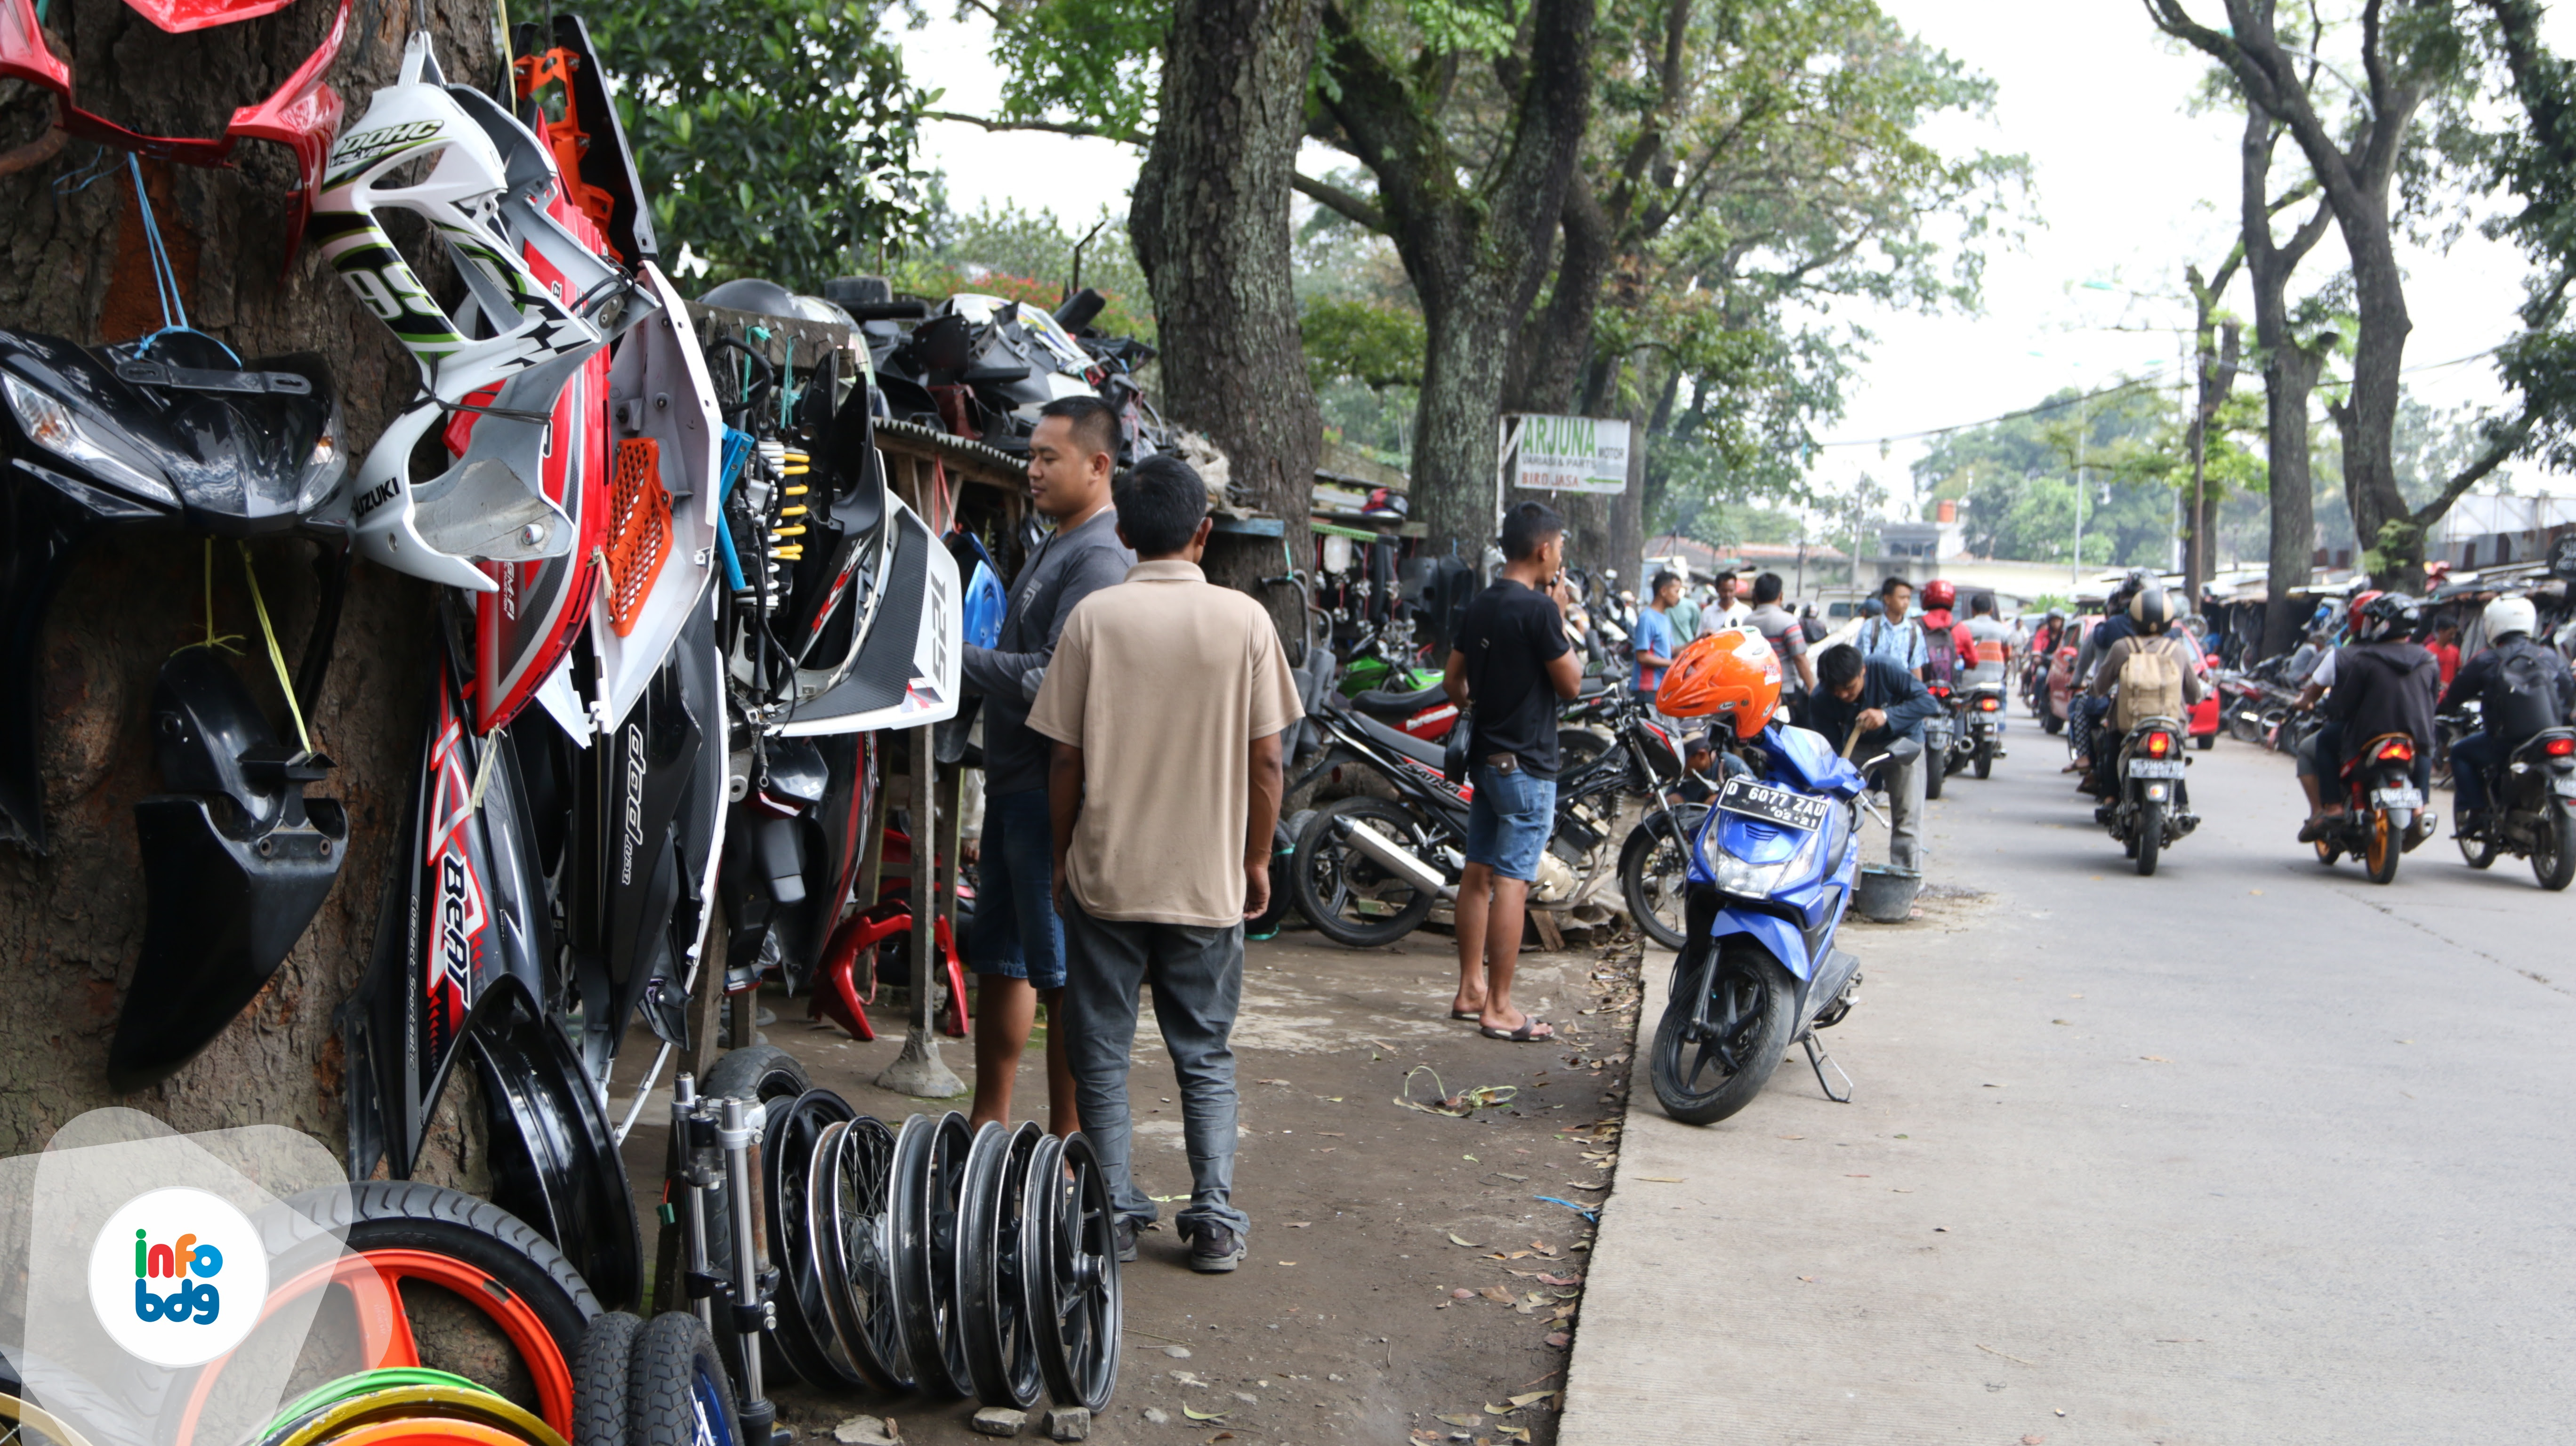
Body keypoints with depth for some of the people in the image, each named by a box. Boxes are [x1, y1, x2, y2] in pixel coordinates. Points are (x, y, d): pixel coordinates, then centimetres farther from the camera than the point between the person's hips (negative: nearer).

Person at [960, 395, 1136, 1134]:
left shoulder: (1100, 559, -16)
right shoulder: (1052, 548, 17)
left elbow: (1053, 677, -25)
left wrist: (957, 658, -17)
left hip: (1054, 795, -10)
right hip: (1015, 785, 11)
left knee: (1064, 975, -4)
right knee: (1000, 959, 17)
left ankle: (1066, 1141, 4)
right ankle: (989, 1121, 29)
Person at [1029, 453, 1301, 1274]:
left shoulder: (1094, 617, -6)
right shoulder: (1244, 620, -5)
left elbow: (1065, 755, -5)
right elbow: (1267, 759, -4)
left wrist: (1061, 856, 9)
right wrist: (1256, 859, 9)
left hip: (1105, 874, -1)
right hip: (1209, 880, 1)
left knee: (1102, 1055, 11)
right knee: (1206, 1058, 12)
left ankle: (1114, 1214, 14)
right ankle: (1215, 1223, 9)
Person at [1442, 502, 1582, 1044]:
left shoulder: (1480, 606, 9)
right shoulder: (1537, 608, -17)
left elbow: (1453, 682, 15)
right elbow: (1571, 683, -11)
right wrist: (1561, 619, -4)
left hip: (1485, 756, 9)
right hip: (1526, 764, -9)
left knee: (1478, 874, 13)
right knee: (1512, 883, -7)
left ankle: (1471, 990, 20)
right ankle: (1499, 1009, -5)